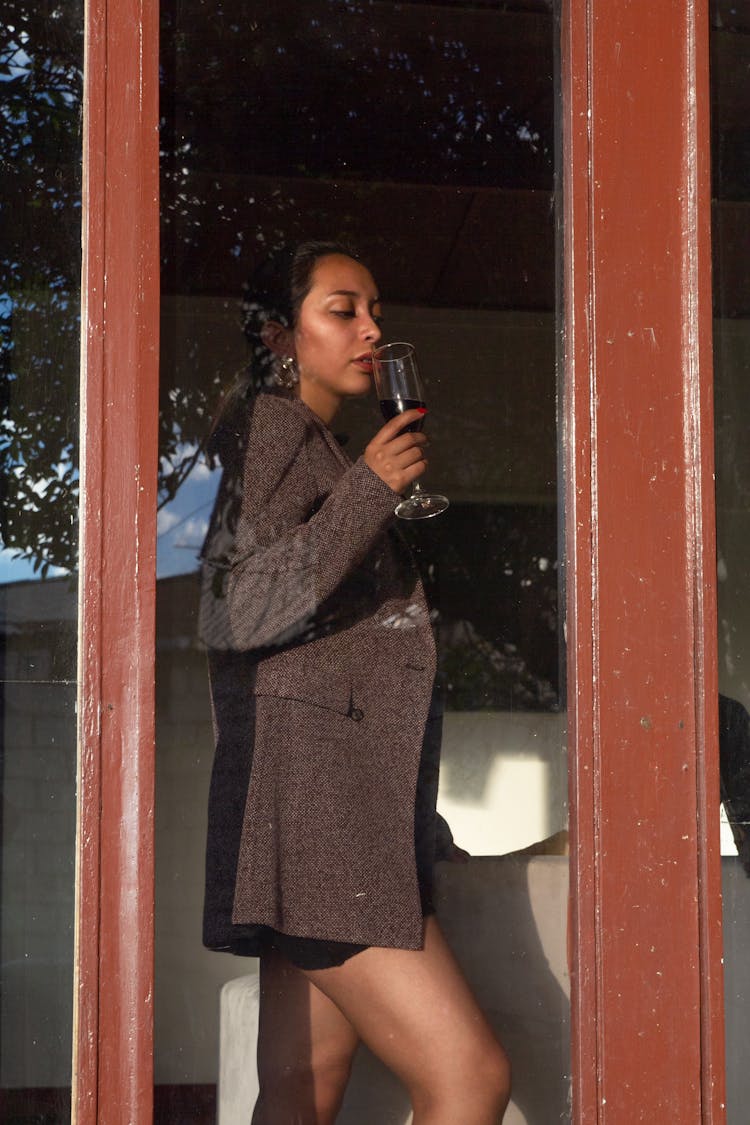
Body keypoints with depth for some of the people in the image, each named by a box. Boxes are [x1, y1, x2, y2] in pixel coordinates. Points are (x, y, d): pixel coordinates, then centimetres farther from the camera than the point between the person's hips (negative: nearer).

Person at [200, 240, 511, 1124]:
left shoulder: (318, 446, 26)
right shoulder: (273, 425, -3)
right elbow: (235, 612, -15)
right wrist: (369, 491, -14)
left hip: (354, 809, 9)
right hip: (310, 793, -9)